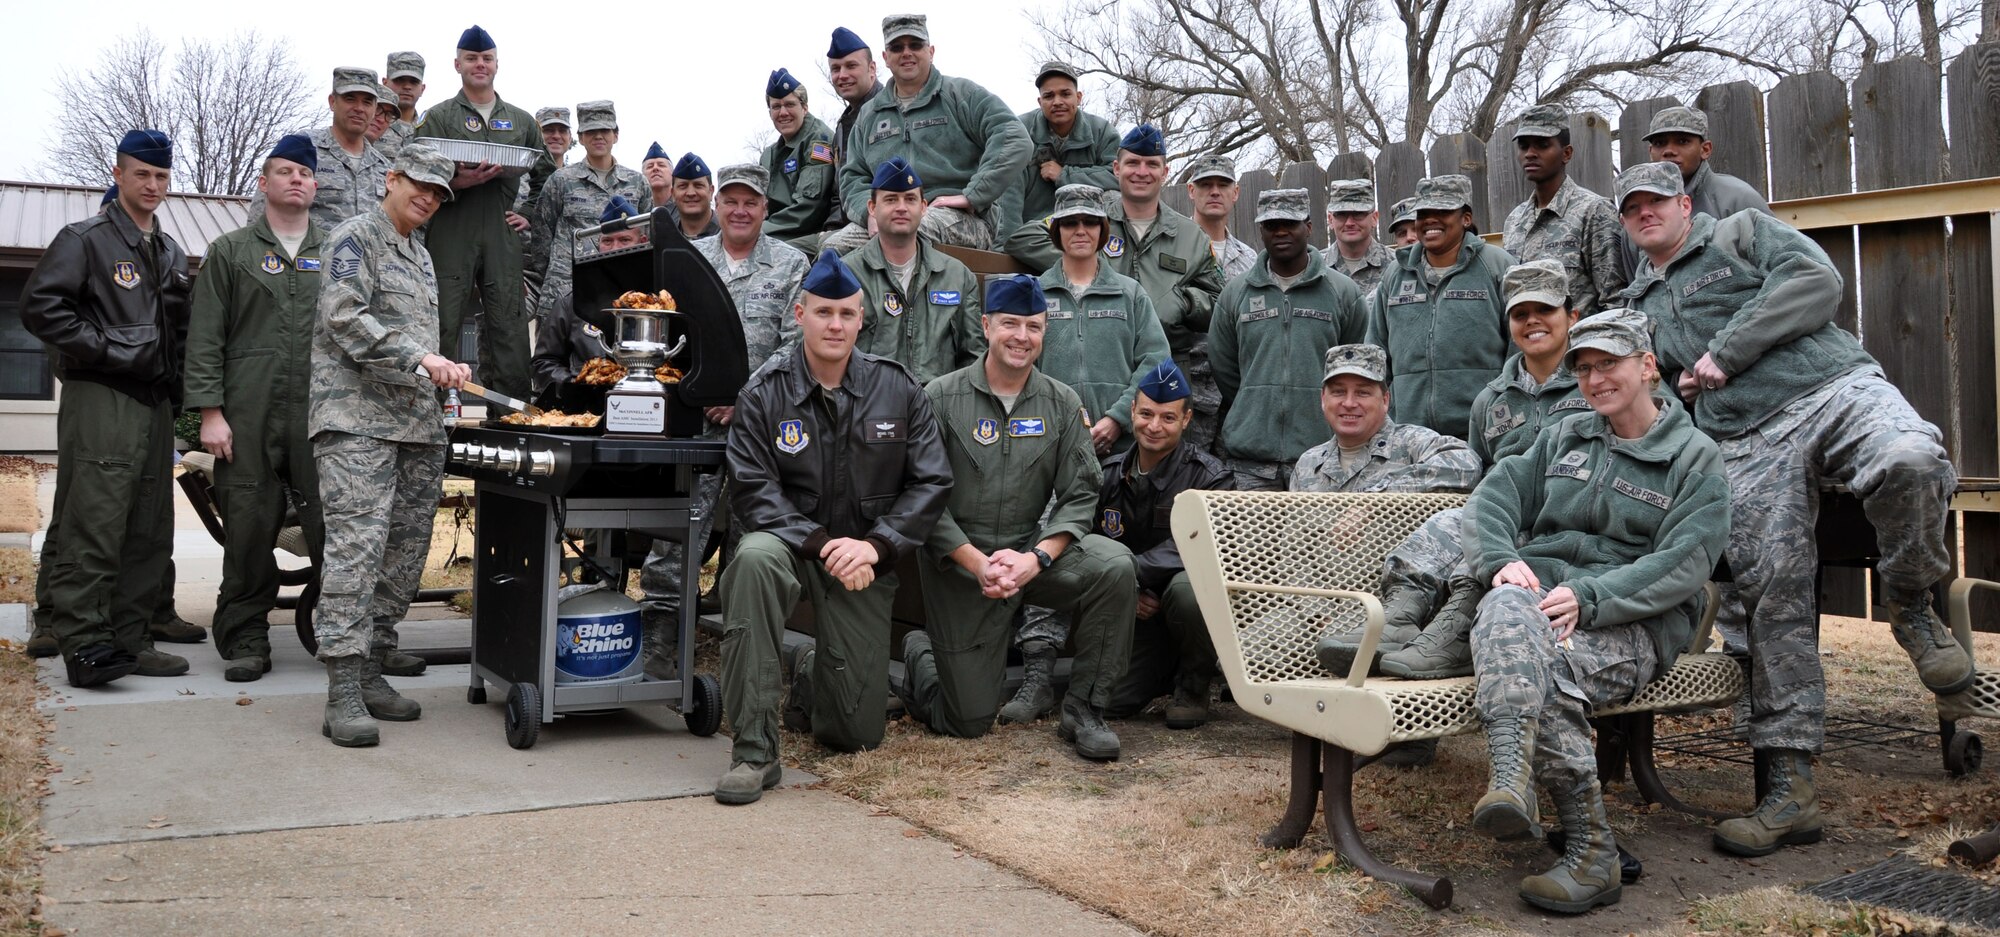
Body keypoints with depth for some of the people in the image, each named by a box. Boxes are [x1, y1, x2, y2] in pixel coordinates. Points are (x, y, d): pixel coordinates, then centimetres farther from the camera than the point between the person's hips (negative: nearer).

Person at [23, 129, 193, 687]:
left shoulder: (171, 253, 21)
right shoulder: (85, 239, 0)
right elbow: (40, 306, -10)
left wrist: (175, 389, 11)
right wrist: (103, 349, -14)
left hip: (155, 404, 7)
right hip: (100, 400, -7)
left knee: (150, 533, 7)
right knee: (93, 527, -10)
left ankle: (128, 640, 13)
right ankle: (84, 645, -7)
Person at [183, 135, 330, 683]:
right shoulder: (230, 252, 12)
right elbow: (205, 338, 6)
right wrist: (210, 411, -4)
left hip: (322, 414, 1)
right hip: (248, 416, -1)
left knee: (333, 526, -5)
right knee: (249, 530, 0)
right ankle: (245, 641, 11)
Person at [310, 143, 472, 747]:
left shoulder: (421, 256, 24)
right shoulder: (356, 237, 0)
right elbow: (345, 319, -14)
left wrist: (444, 370, 12)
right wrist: (420, 358, -20)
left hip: (419, 424, 8)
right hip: (357, 419, -8)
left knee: (405, 551, 6)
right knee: (357, 545, -14)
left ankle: (370, 670, 14)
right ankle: (343, 693, -15)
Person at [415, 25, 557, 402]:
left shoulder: (521, 120, 17)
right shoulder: (437, 118, 8)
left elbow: (546, 174, 24)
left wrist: (530, 214, 11)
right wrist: (455, 183, -17)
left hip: (504, 240, 3)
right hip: (451, 239, -2)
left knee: (510, 331, 1)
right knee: (442, 331, -4)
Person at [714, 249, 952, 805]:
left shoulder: (898, 390, -1)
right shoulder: (764, 397, -5)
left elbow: (932, 481, -4)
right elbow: (754, 492, -12)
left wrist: (874, 546, -17)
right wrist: (822, 544, -25)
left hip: (866, 563, 1)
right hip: (791, 544, -1)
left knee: (856, 734, -1)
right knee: (754, 558, -40)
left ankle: (813, 675, 40)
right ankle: (754, 752, -31)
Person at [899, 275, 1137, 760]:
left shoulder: (1061, 403, 2)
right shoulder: (942, 398, -6)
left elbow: (1080, 495, -2)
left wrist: (1037, 557, -18)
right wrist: (978, 562, -19)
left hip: (1034, 548, 3)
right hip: (959, 561, -3)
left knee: (1115, 567, -28)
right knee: (970, 721, -2)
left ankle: (1083, 711, -12)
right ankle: (920, 656, 34)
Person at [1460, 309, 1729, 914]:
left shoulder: (1695, 458, 10)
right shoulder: (1565, 438, 25)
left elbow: (1683, 563, -5)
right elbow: (1494, 497, 13)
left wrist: (1588, 596, -19)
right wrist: (1503, 560, -10)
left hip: (1635, 622, -3)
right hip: (1541, 587, 3)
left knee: (1546, 667, -37)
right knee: (1505, 612, -36)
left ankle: (1590, 855, -34)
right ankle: (1509, 783, -55)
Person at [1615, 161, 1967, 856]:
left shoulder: (1743, 233, 15)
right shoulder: (1638, 307, 29)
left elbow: (1816, 283, -4)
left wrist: (1725, 353, -8)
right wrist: (1678, 389, 14)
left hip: (1835, 389, -3)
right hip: (1748, 446, 4)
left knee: (1909, 462, -37)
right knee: (1772, 590, -9)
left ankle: (1911, 608, -8)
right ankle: (1789, 789, -7)